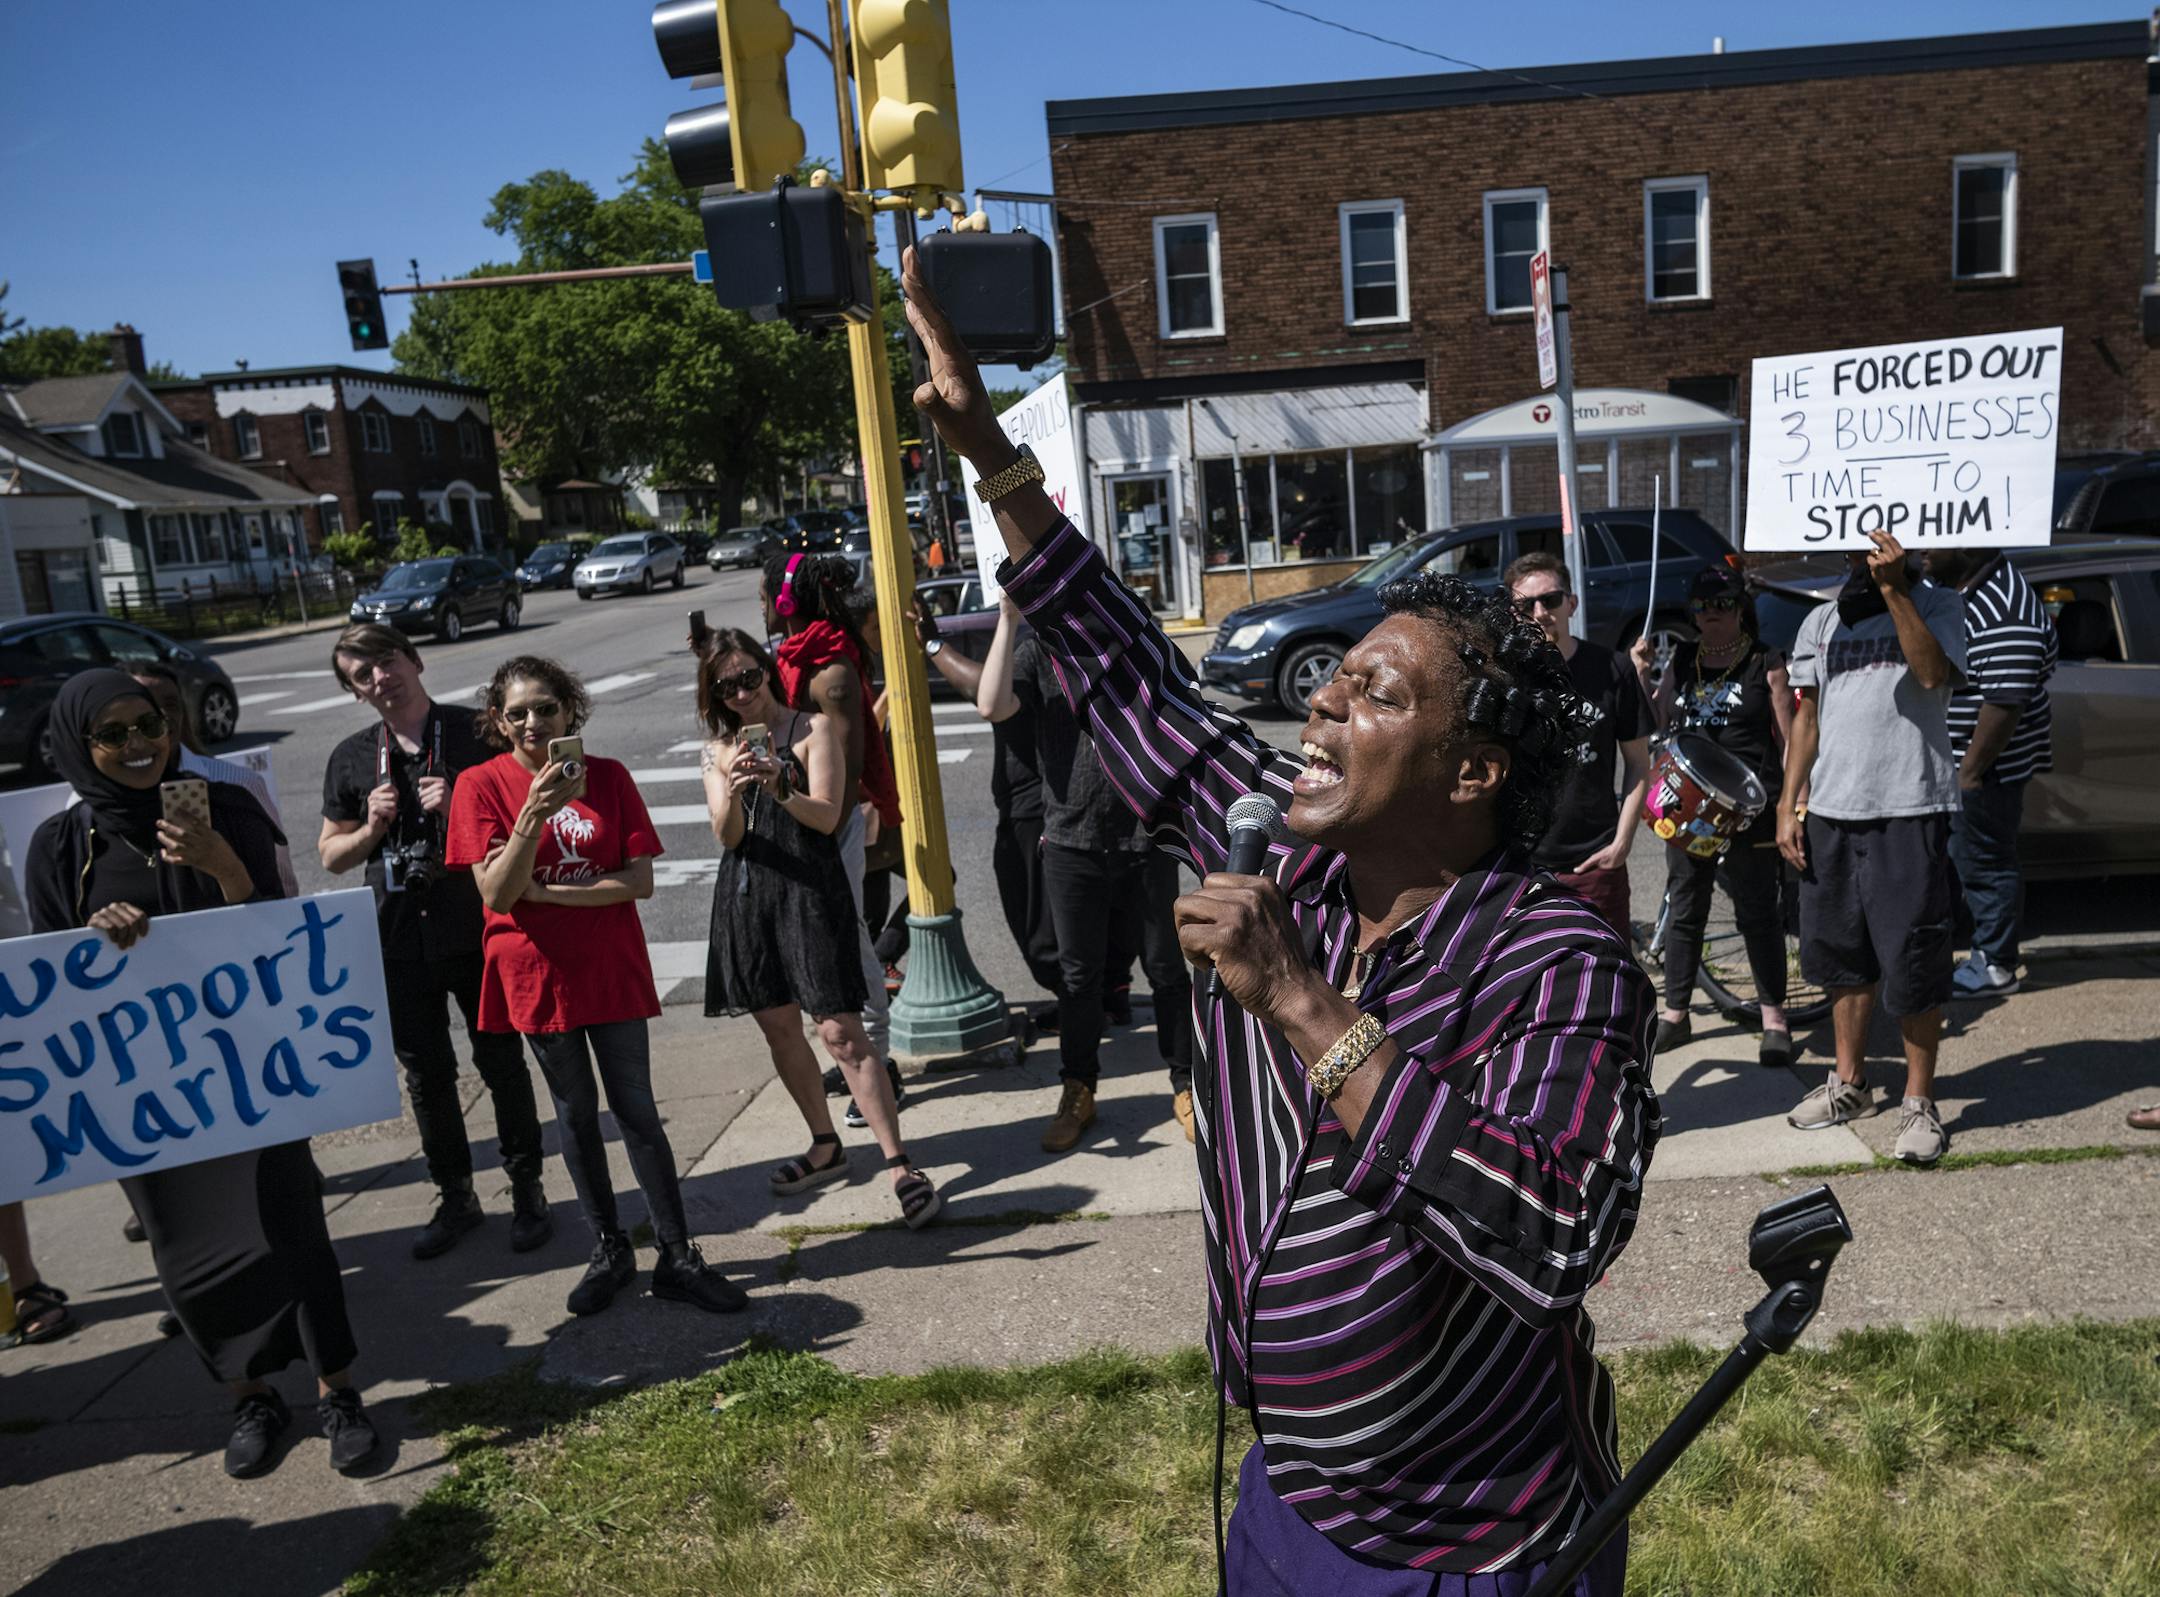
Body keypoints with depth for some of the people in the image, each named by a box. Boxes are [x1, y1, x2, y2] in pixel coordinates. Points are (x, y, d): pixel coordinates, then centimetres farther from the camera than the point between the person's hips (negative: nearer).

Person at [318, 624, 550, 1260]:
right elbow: (330, 856, 10)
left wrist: (460, 811, -17)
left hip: (476, 932, -3)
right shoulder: (351, 759, 6)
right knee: (426, 1075, 13)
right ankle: (455, 1196, 29)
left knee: (502, 1064, 6)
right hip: (399, 940, 3)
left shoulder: (473, 738, -3)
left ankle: (527, 1190, 22)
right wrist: (372, 827, -9)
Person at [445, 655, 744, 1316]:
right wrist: (535, 813, -28)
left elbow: (640, 881, -8)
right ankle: (609, 1250, 28)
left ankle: (677, 1256, 14)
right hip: (538, 972, 0)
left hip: (612, 967, 0)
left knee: (637, 1112, 4)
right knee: (576, 1116, 12)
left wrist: (540, 891, -15)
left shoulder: (608, 776, -3)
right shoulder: (481, 785, -6)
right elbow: (497, 896, -15)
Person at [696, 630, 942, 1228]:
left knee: (840, 1031, -11)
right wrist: (733, 792, -21)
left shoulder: (814, 727, 0)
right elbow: (727, 836, 0)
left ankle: (901, 1167, -9)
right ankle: (827, 1147, 27)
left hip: (810, 891, -5)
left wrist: (780, 789, -27)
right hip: (747, 893, 5)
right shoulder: (719, 749, 12)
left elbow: (827, 817, -8)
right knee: (778, 1026, 11)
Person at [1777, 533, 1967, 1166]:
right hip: (1830, 811, 5)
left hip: (1910, 811, -4)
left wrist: (1893, 588, -19)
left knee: (1913, 963, -2)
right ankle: (1850, 1083, 27)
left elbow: (1934, 673, -17)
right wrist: (1787, 805, 6)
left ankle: (1919, 1101, 11)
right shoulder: (1821, 620, 14)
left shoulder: (1935, 604, 3)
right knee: (1842, 953, 13)